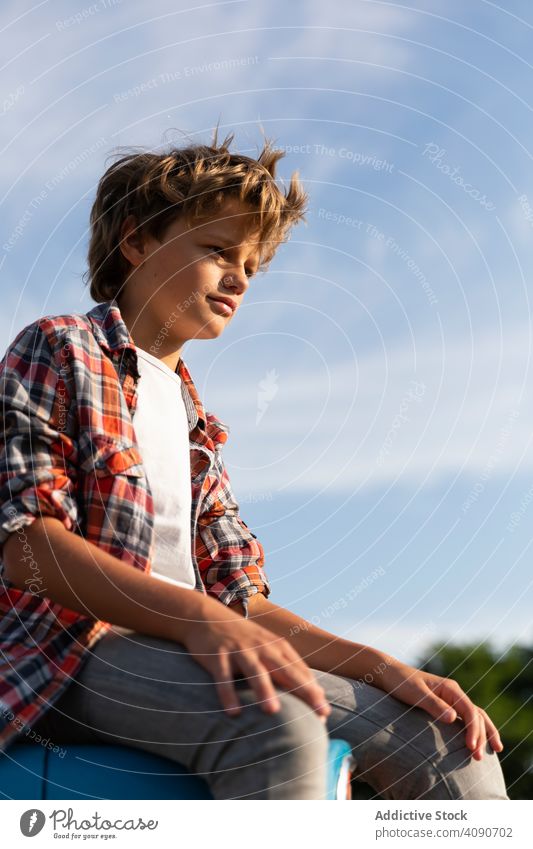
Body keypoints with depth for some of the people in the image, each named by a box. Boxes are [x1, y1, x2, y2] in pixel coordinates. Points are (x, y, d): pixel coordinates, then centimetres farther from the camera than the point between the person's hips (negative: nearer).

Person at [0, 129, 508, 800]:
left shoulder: (196, 427, 27)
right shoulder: (60, 348, 5)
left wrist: (379, 666, 2)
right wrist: (199, 617, -25)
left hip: (184, 651, 7)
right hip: (68, 647, -7)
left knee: (448, 738, -6)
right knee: (273, 718, -37)